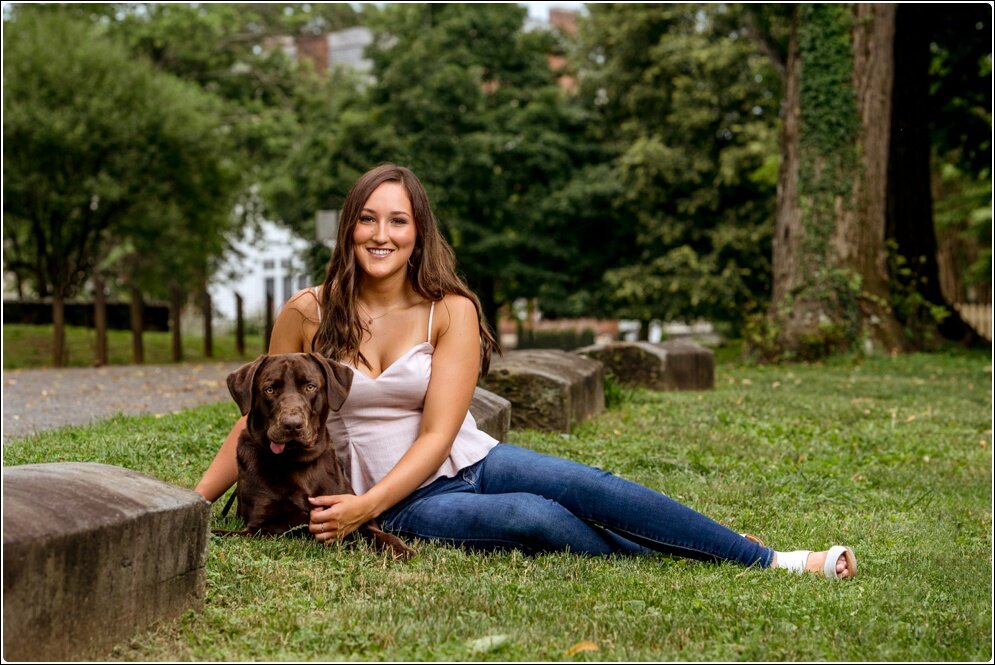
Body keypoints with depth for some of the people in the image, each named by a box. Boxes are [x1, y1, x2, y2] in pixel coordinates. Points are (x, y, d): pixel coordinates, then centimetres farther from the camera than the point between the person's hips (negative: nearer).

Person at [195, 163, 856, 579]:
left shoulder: (451, 311, -5)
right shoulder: (307, 314, -5)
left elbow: (438, 435, -10)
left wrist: (364, 508, -22)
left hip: (471, 461, 2)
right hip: (404, 504, -2)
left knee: (589, 488, -21)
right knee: (537, 517, -30)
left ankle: (769, 560, -17)